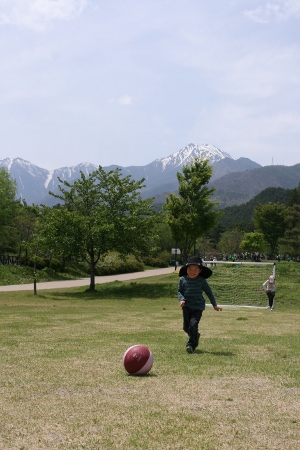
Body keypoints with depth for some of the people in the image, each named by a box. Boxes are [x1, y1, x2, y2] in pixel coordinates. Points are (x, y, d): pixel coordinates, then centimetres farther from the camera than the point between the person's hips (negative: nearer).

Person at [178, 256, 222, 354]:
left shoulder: (202, 281, -4)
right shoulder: (182, 279, -1)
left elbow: (209, 292, 7)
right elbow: (179, 291, 7)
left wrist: (215, 305, 10)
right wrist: (181, 299, -14)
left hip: (198, 307, -3)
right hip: (186, 307, 3)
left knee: (193, 325, -18)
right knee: (186, 327, 12)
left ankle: (191, 345, -7)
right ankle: (196, 336, 41)